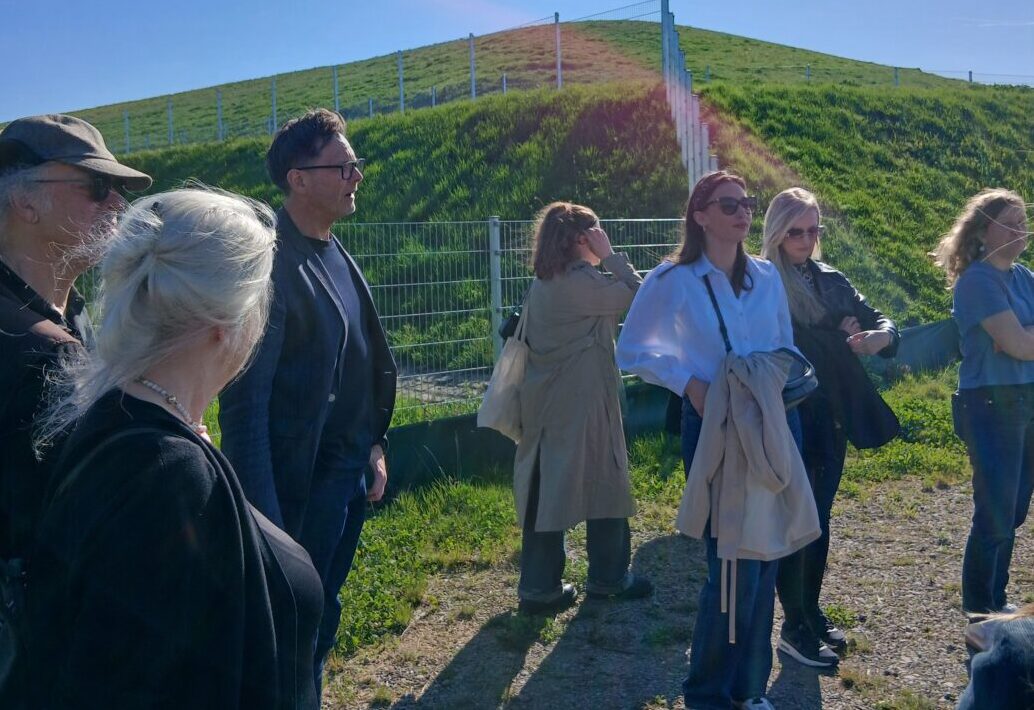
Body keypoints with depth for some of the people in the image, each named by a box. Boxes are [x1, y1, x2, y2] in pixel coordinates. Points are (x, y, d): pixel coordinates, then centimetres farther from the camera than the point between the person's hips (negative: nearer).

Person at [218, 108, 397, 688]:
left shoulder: (337, 256, 7)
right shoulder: (272, 265, -20)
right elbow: (245, 404, -22)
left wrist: (375, 445, 12)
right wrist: (265, 523, -24)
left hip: (349, 478, 8)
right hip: (300, 488, -8)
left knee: (323, 618, 21)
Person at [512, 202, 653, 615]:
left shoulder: (543, 283, 10)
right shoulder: (581, 283, -17)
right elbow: (635, 293, -8)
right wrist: (609, 255, -3)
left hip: (545, 404, 8)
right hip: (581, 406, -8)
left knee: (546, 490, 9)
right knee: (605, 486, 8)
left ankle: (539, 587, 14)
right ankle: (608, 578, 22)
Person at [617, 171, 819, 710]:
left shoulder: (767, 275, 8)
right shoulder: (674, 279, -6)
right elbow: (632, 349, -1)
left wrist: (778, 383, -2)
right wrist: (688, 382, -12)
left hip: (773, 428, 5)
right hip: (715, 429, -5)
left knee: (765, 559, 10)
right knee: (734, 567, -6)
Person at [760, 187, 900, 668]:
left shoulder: (831, 281, 10)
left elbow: (880, 320, 6)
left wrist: (881, 334, -16)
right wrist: (839, 332, -13)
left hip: (830, 417, 6)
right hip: (789, 418, -6)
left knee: (819, 518, 14)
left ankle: (812, 613, 29)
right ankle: (794, 629, 12)